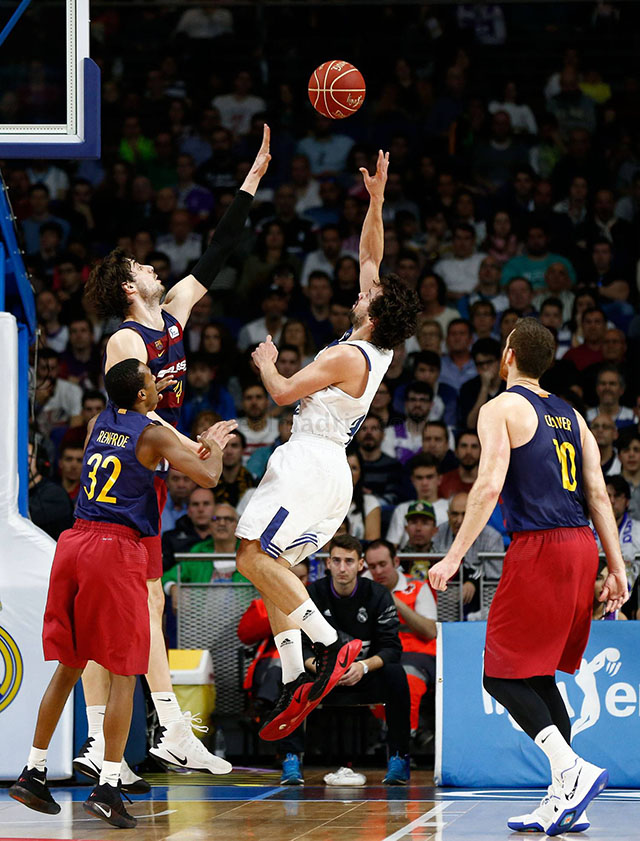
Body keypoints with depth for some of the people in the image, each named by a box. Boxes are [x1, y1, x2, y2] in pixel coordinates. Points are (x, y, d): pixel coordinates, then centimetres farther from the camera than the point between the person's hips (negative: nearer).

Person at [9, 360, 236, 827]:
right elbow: (208, 477, -10)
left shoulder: (99, 424, 15)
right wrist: (215, 448, 12)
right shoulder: (153, 434, -5)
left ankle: (34, 773, 18)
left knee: (68, 666, 16)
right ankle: (108, 788, -9)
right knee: (124, 674, -2)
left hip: (75, 543, 7)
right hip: (116, 549, -7)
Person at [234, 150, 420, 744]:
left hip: (311, 463, -9)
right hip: (332, 471, 9)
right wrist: (376, 201, 14)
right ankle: (293, 685, 1)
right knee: (273, 568, 8)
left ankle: (329, 643, -22)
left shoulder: (348, 356, -16)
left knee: (253, 557, -16)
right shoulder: (378, 346, 7)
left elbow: (284, 392, -13)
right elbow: (370, 258, 16)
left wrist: (266, 361, 6)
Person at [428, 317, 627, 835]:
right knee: (539, 675, 15)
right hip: (582, 545, 7)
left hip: (539, 548, -7)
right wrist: (617, 569, 13)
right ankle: (563, 796, 9)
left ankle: (573, 770, -20)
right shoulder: (571, 417, 19)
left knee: (502, 676, -3)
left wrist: (454, 557, -14)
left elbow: (490, 486, -14)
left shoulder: (501, 409, -2)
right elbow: (599, 495, 13)